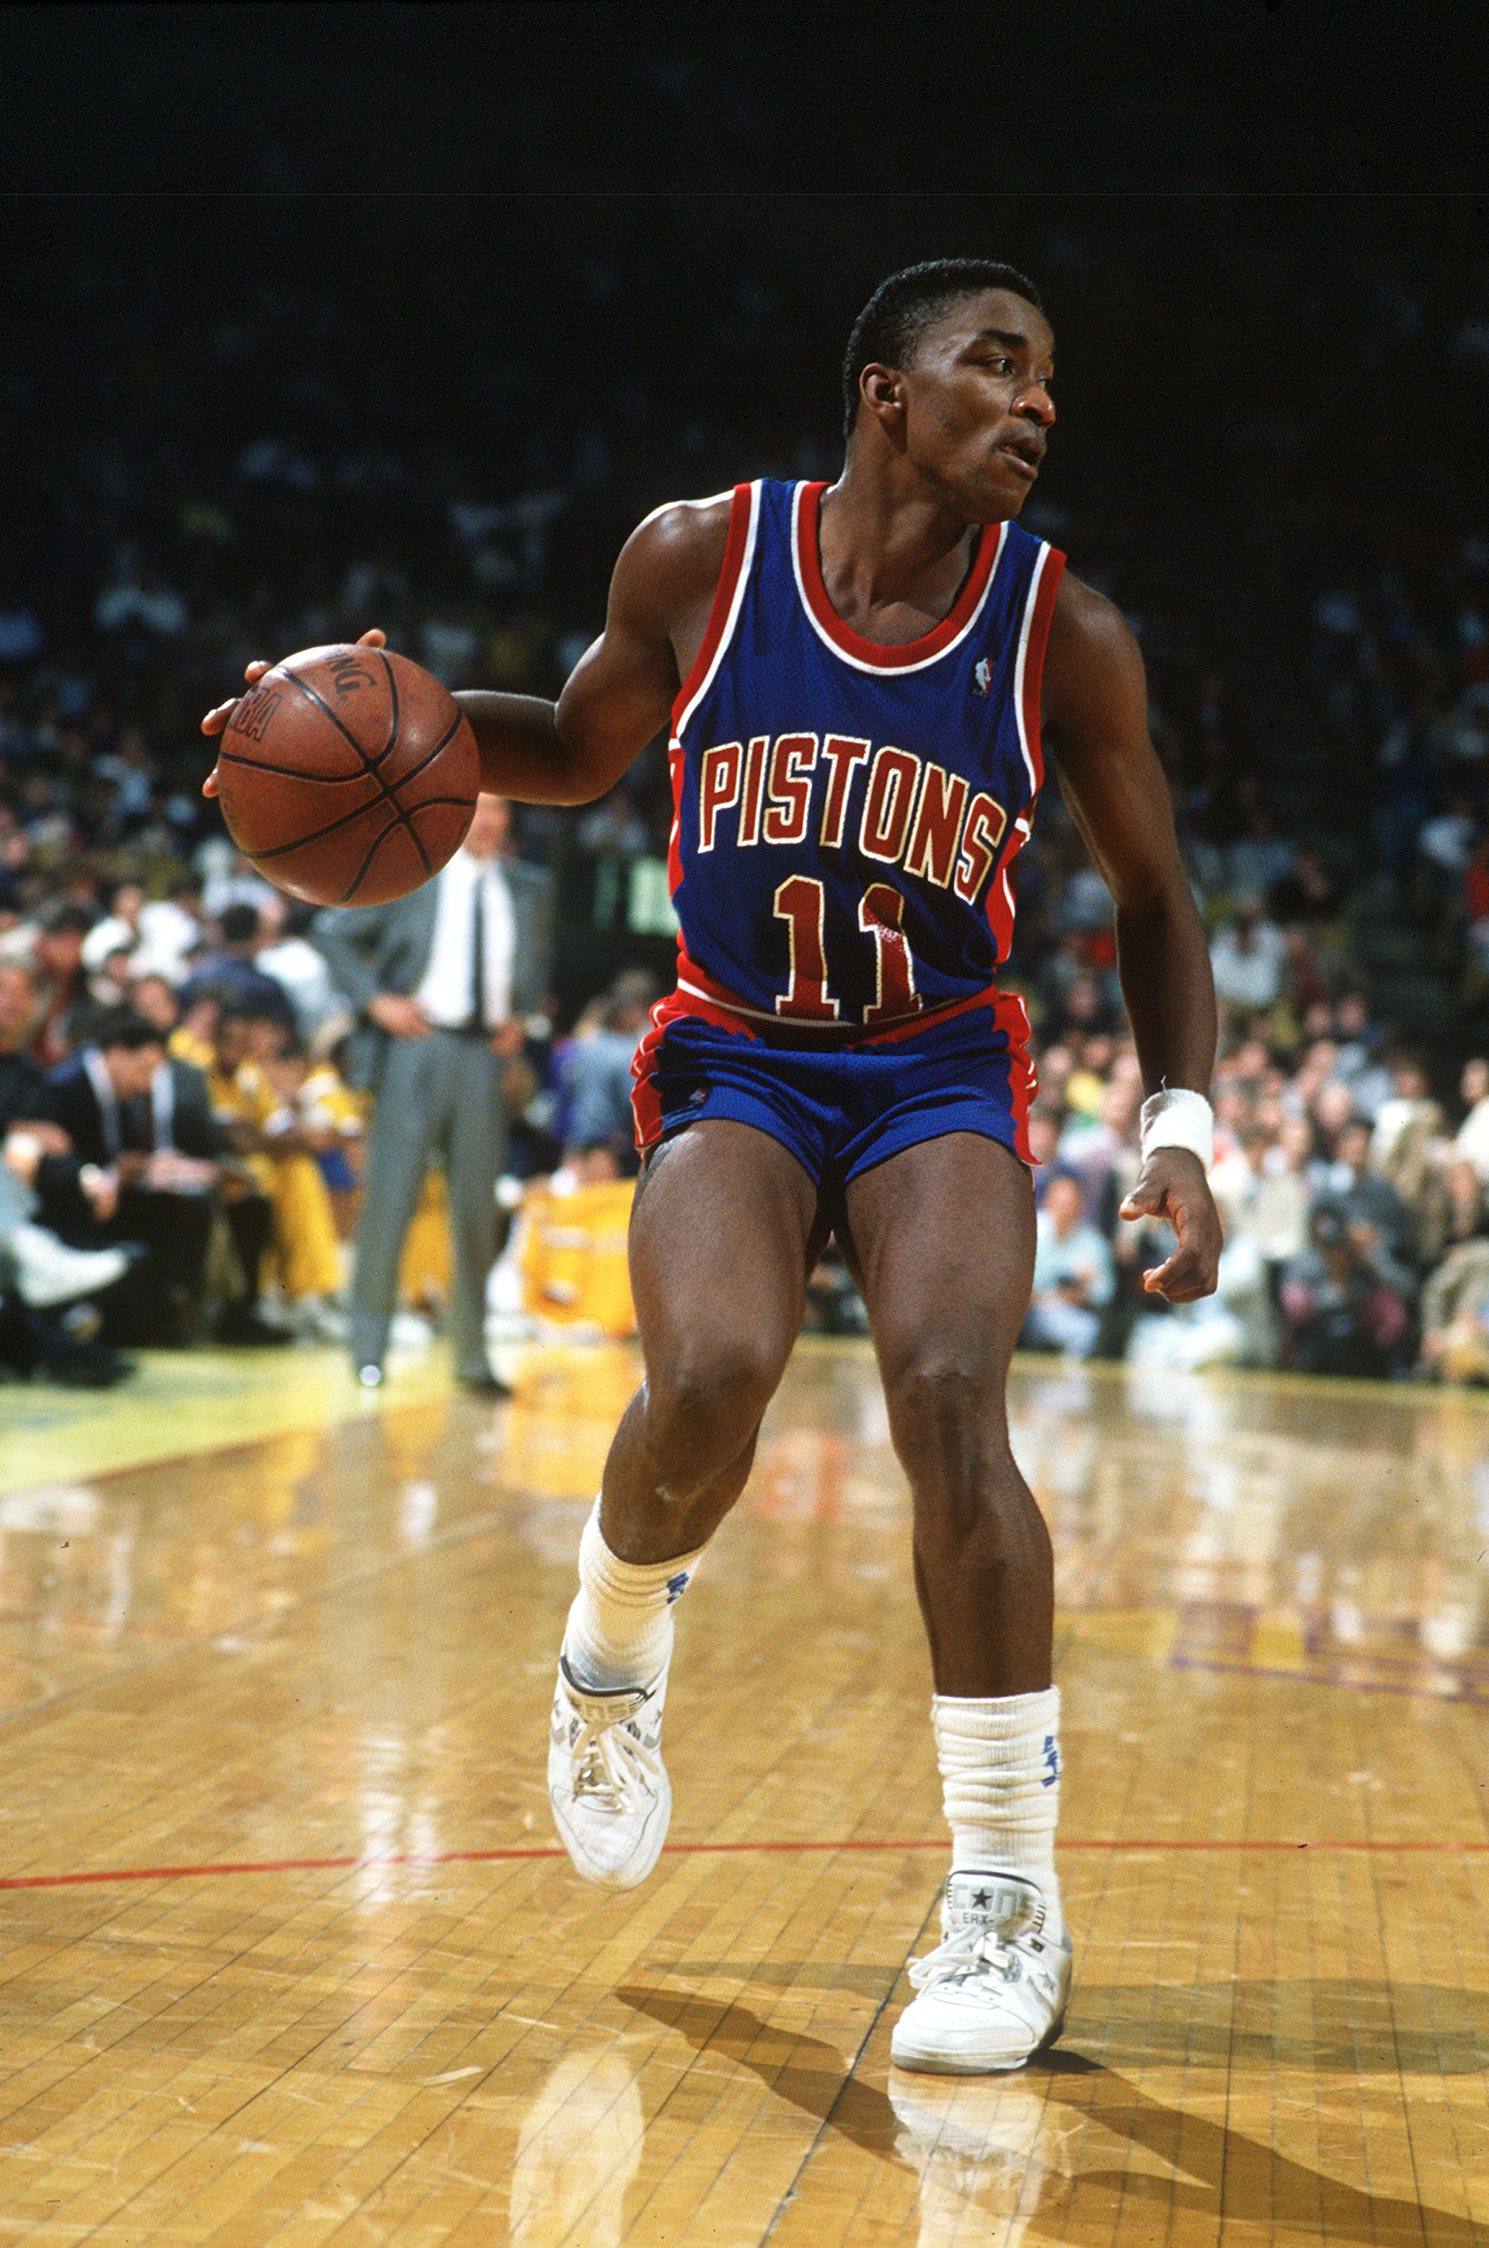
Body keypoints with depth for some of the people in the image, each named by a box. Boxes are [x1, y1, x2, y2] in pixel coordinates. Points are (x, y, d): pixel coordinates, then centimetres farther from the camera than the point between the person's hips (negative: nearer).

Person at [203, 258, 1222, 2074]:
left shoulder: (1062, 632, -9)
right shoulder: (700, 558, -10)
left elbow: (1153, 902, 2)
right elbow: (581, 751, 8)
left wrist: (1181, 1128, -11)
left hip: (937, 1072, 0)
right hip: (734, 1061, 0)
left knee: (947, 1395, -24)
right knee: (709, 1378, -27)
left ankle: (1009, 1899, -11)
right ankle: (613, 1654, 10)